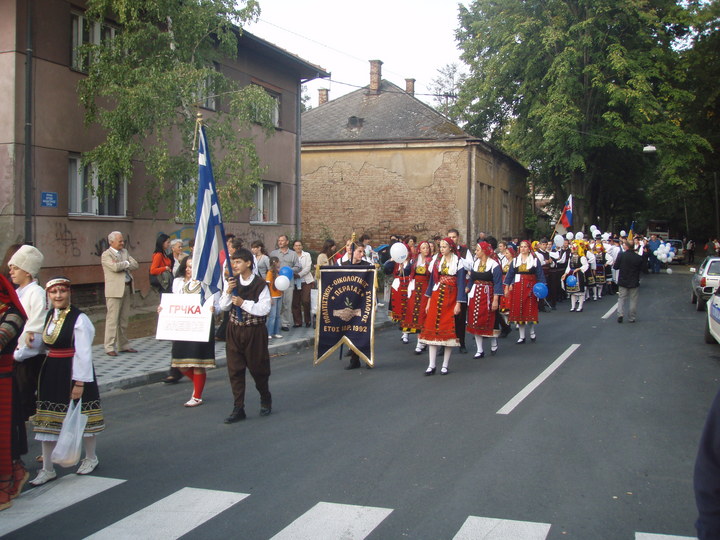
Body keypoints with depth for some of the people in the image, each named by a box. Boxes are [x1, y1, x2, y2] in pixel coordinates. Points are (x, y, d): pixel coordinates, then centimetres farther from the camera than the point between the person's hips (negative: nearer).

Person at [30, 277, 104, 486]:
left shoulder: (79, 319, -15)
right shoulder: (49, 316, 7)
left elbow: (83, 353, -17)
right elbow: (44, 345, 16)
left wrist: (79, 383, -18)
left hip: (73, 372, -7)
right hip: (51, 373, 7)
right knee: (48, 421, 8)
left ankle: (91, 458, 30)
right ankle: (47, 469, 18)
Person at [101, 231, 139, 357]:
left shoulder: (124, 252, 16)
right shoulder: (106, 255, -5)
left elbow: (135, 265, 8)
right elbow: (115, 267, -21)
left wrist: (121, 265, -6)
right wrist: (126, 263, -3)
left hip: (127, 288, 7)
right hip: (115, 290, -7)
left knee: (124, 319, 11)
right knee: (112, 319, -7)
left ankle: (123, 345, 18)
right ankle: (110, 347, -4)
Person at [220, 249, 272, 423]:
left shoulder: (260, 285, -11)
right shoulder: (233, 283, 4)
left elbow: (264, 309, -16)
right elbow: (223, 307, 6)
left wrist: (243, 303, -21)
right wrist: (228, 292, -11)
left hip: (254, 331, -4)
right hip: (234, 330, 5)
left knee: (258, 368, 7)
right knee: (235, 370, 4)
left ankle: (266, 400, 33)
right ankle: (238, 409, 11)